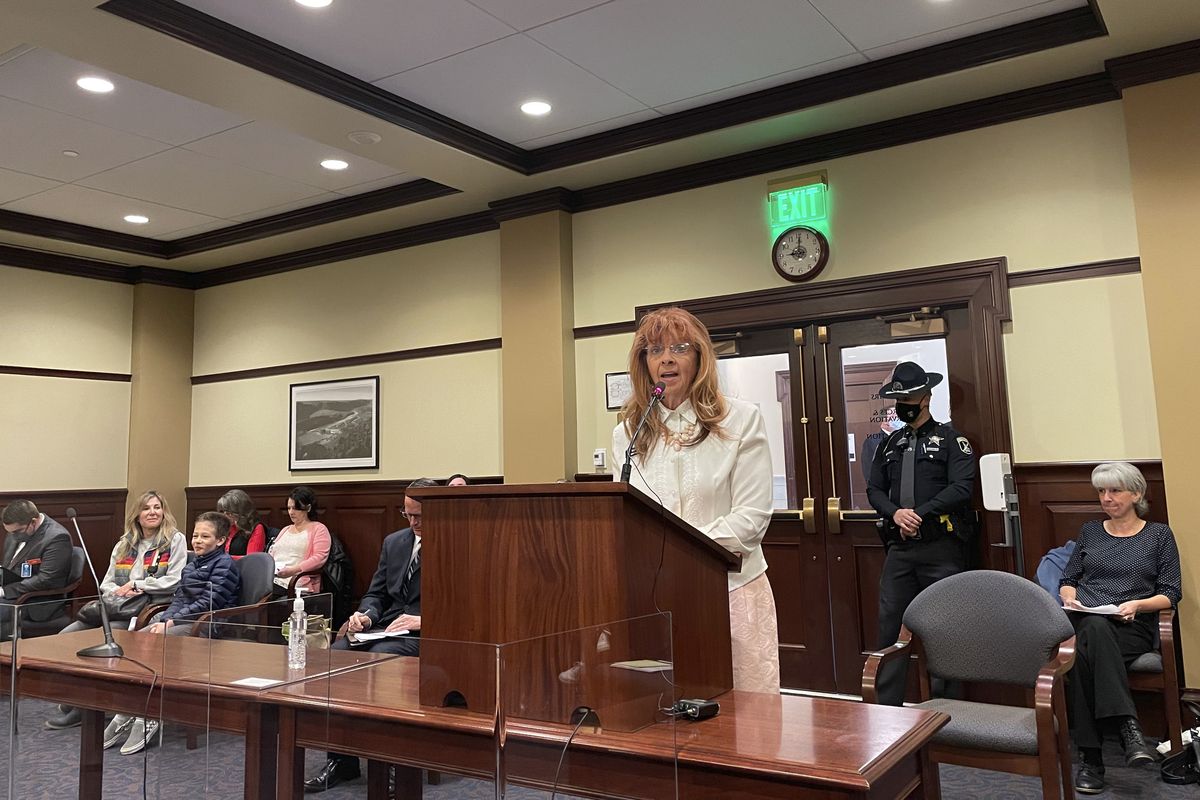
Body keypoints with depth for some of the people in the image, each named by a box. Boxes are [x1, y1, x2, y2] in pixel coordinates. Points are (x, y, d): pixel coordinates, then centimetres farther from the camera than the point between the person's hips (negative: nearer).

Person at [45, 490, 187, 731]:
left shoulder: (175, 539, 2)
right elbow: (106, 584, 19)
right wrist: (116, 591, -4)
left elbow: (174, 581, -9)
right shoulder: (124, 544, 21)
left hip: (146, 608, -7)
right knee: (66, 636, -12)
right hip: (115, 607, 7)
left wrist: (135, 584, -7)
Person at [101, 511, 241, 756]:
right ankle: (126, 713, -14)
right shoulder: (191, 566, 24)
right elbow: (179, 598, 19)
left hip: (206, 625, -9)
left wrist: (172, 622, -17)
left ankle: (147, 718, -21)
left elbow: (208, 603, -15)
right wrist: (164, 620, -1)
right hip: (181, 621, 9)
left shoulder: (224, 565, -6)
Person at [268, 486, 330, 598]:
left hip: (296, 584, -6)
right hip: (271, 579, 6)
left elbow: (320, 557, -6)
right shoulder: (285, 530, 32)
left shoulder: (318, 529, 8)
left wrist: (294, 570, -17)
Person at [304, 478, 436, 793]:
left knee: (379, 656, -34)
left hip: (425, 634, -6)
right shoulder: (393, 542, 16)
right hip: (384, 626, 6)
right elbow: (375, 594, 19)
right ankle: (340, 757, -9)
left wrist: (425, 620, -20)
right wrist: (365, 615, -2)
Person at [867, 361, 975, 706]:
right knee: (890, 623, 3)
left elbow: (962, 487, -11)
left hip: (940, 547, -5)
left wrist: (921, 513, -17)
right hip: (899, 547, 5)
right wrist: (895, 513, -8)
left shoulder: (950, 439, 0)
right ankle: (886, 707, 11)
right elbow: (874, 489, 12)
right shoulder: (889, 445, 16)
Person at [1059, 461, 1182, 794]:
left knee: (1085, 651, -39)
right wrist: (1070, 599, -1)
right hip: (1084, 621, 2)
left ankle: (1090, 757, -40)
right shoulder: (1090, 531, 22)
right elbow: (1067, 580, 22)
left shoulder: (1159, 535, 15)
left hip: (1131, 626, -2)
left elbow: (1171, 593, 8)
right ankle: (1128, 727, -43)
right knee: (1094, 629, -40)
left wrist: (1137, 605, -11)